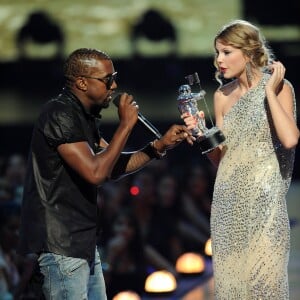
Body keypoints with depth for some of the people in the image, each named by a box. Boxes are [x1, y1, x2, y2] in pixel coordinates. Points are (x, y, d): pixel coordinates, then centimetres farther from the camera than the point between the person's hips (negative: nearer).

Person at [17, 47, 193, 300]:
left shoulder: (82, 116, 15)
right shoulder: (60, 115, -17)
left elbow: (113, 167, 18)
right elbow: (95, 172, -24)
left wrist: (160, 146, 7)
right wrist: (126, 125, -16)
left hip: (82, 242, 10)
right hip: (61, 246, -10)